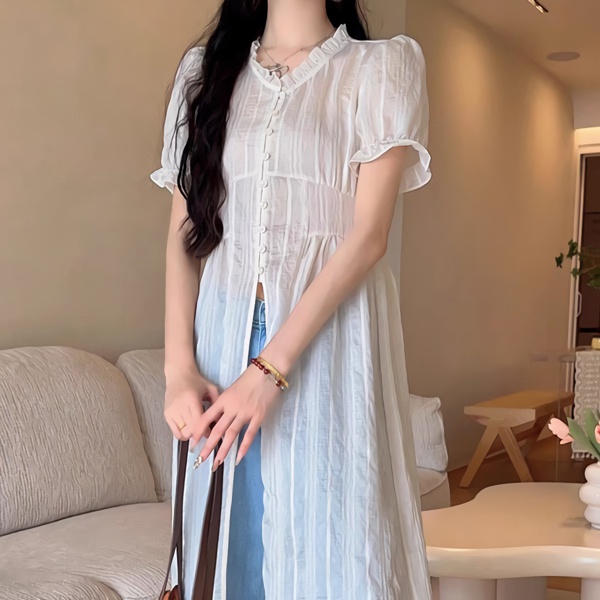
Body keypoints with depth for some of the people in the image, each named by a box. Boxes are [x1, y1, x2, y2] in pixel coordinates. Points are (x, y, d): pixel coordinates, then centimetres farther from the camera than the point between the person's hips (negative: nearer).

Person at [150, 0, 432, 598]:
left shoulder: (383, 65, 2)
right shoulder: (203, 70, 14)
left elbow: (368, 235, -9)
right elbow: (183, 235, 8)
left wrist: (269, 369, -16)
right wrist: (179, 366, -6)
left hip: (330, 333, -3)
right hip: (223, 331, 3)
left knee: (328, 544, -1)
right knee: (232, 539, 8)